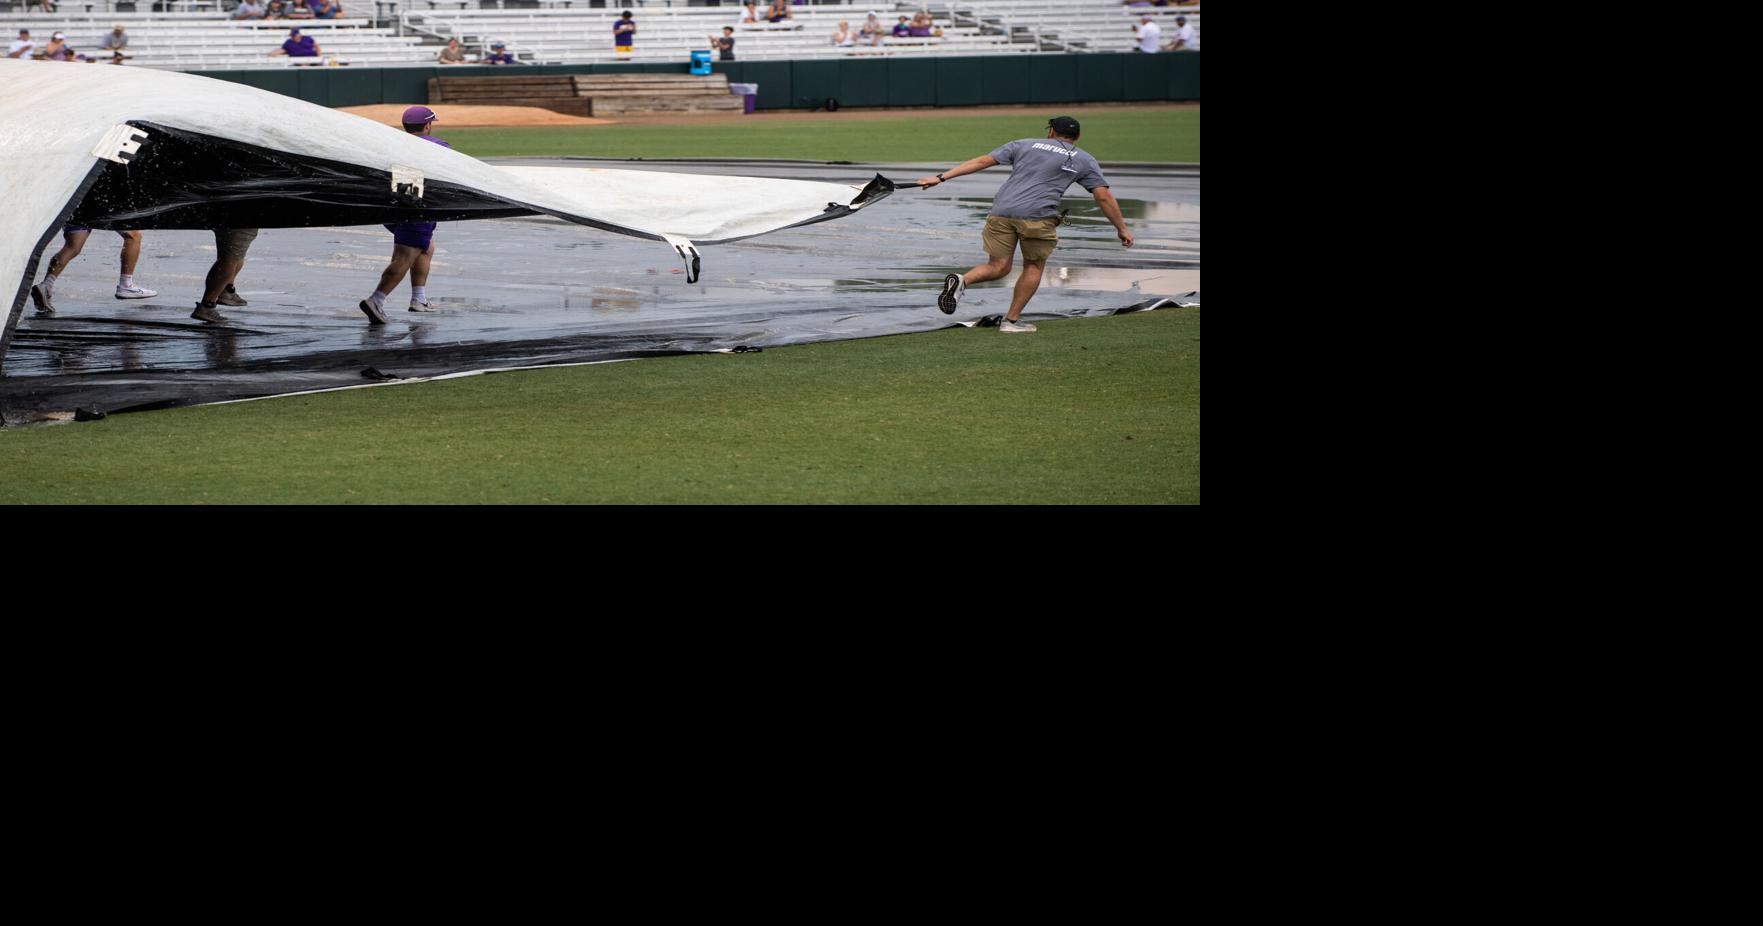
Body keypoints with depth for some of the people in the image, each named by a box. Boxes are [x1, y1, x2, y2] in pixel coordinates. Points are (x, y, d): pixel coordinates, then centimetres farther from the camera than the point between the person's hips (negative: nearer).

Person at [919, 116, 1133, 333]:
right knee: (1034, 266, 19)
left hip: (1002, 210, 2)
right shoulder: (1084, 160, 18)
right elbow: (1104, 197, 14)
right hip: (1037, 215, -2)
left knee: (998, 267, 11)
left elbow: (982, 161, 16)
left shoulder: (1024, 144, 22)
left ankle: (962, 280, -17)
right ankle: (1012, 320, 16)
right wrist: (1122, 228, 25)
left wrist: (941, 177, 15)